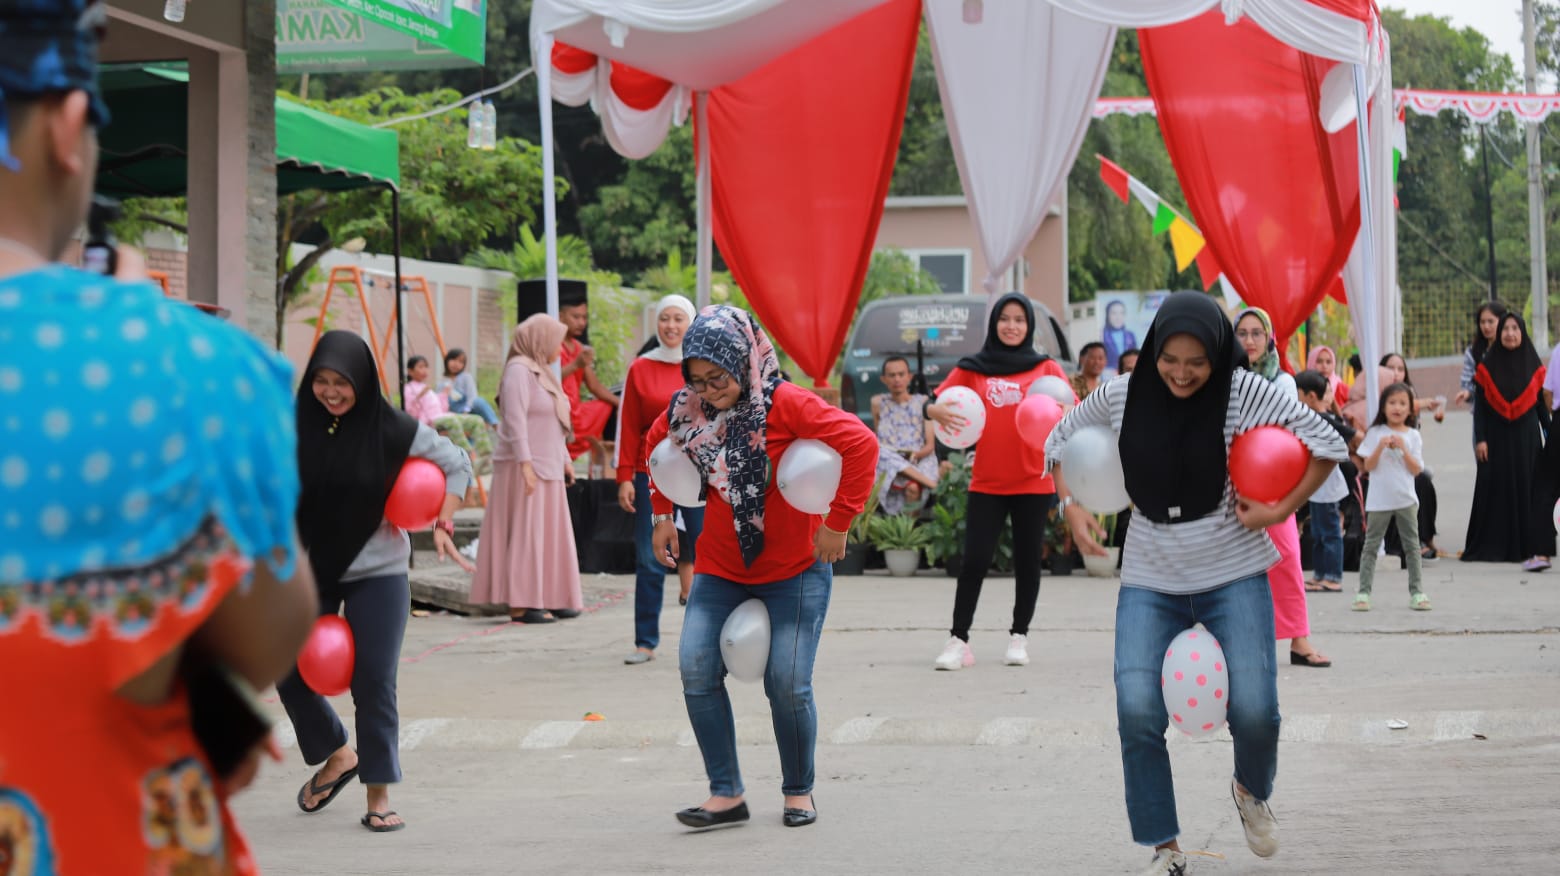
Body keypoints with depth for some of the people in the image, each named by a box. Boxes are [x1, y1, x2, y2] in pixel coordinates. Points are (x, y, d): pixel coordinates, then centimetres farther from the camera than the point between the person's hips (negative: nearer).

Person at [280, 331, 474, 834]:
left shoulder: (394, 430, -10)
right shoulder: (294, 426, -6)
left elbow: (457, 466, 2)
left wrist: (444, 523, -10)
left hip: (376, 571, -2)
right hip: (308, 570, 3)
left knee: (373, 681, -5)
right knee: (289, 673, 2)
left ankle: (379, 796, 6)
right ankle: (337, 756, 28)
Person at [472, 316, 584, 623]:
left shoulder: (540, 372, 19)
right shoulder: (519, 371, -12)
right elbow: (515, 421, -20)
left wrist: (564, 459, 24)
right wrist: (525, 465, -24)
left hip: (547, 468, 10)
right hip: (526, 469, -10)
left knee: (549, 535, 10)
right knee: (526, 534, -9)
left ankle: (546, 600, 16)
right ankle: (519, 604, -8)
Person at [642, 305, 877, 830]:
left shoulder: (785, 404, -19)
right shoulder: (686, 411, -2)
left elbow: (860, 443, -22)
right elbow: (655, 445, 20)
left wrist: (838, 522, -19)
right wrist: (663, 515, 14)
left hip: (794, 570, -4)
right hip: (719, 570, 5)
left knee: (787, 684, -6)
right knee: (697, 669, -10)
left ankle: (798, 791, 17)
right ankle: (725, 795, -1)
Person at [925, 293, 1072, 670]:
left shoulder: (1045, 367, 5)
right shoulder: (973, 369, 6)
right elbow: (935, 401, 0)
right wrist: (936, 410, -23)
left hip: (1033, 482, 0)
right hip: (986, 482, 0)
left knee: (1027, 560, 6)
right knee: (975, 560, -6)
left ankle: (1019, 636, 17)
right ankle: (958, 639, -1)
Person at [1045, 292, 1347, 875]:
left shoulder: (1245, 393, -12)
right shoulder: (1122, 397, -4)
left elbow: (1327, 444, -8)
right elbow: (1060, 440, 13)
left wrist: (1279, 511, -12)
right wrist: (1072, 507, 0)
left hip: (1235, 575, -2)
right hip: (1149, 581, 2)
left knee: (1254, 710, -11)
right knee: (1137, 712, -13)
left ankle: (1253, 793, 27)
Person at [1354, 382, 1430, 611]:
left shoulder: (1413, 436, 3)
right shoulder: (1375, 433, 0)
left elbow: (1416, 470, -2)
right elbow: (1368, 466, -4)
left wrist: (1403, 449, -13)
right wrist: (1380, 447, -18)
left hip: (1406, 499, 1)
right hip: (1379, 500, -1)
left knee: (1412, 545, 4)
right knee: (1371, 545, 2)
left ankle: (1416, 592, 9)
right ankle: (1363, 591, 4)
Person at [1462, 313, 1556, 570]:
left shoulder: (1533, 365, 5)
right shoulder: (1488, 366, 2)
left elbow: (1541, 404, 7)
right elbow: (1479, 406, 1)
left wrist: (1551, 437, 2)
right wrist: (1480, 439, -6)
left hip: (1527, 437, 0)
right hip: (1496, 438, 0)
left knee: (1529, 490, -5)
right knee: (1497, 490, 3)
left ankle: (1535, 549, -8)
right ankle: (1494, 545, 13)